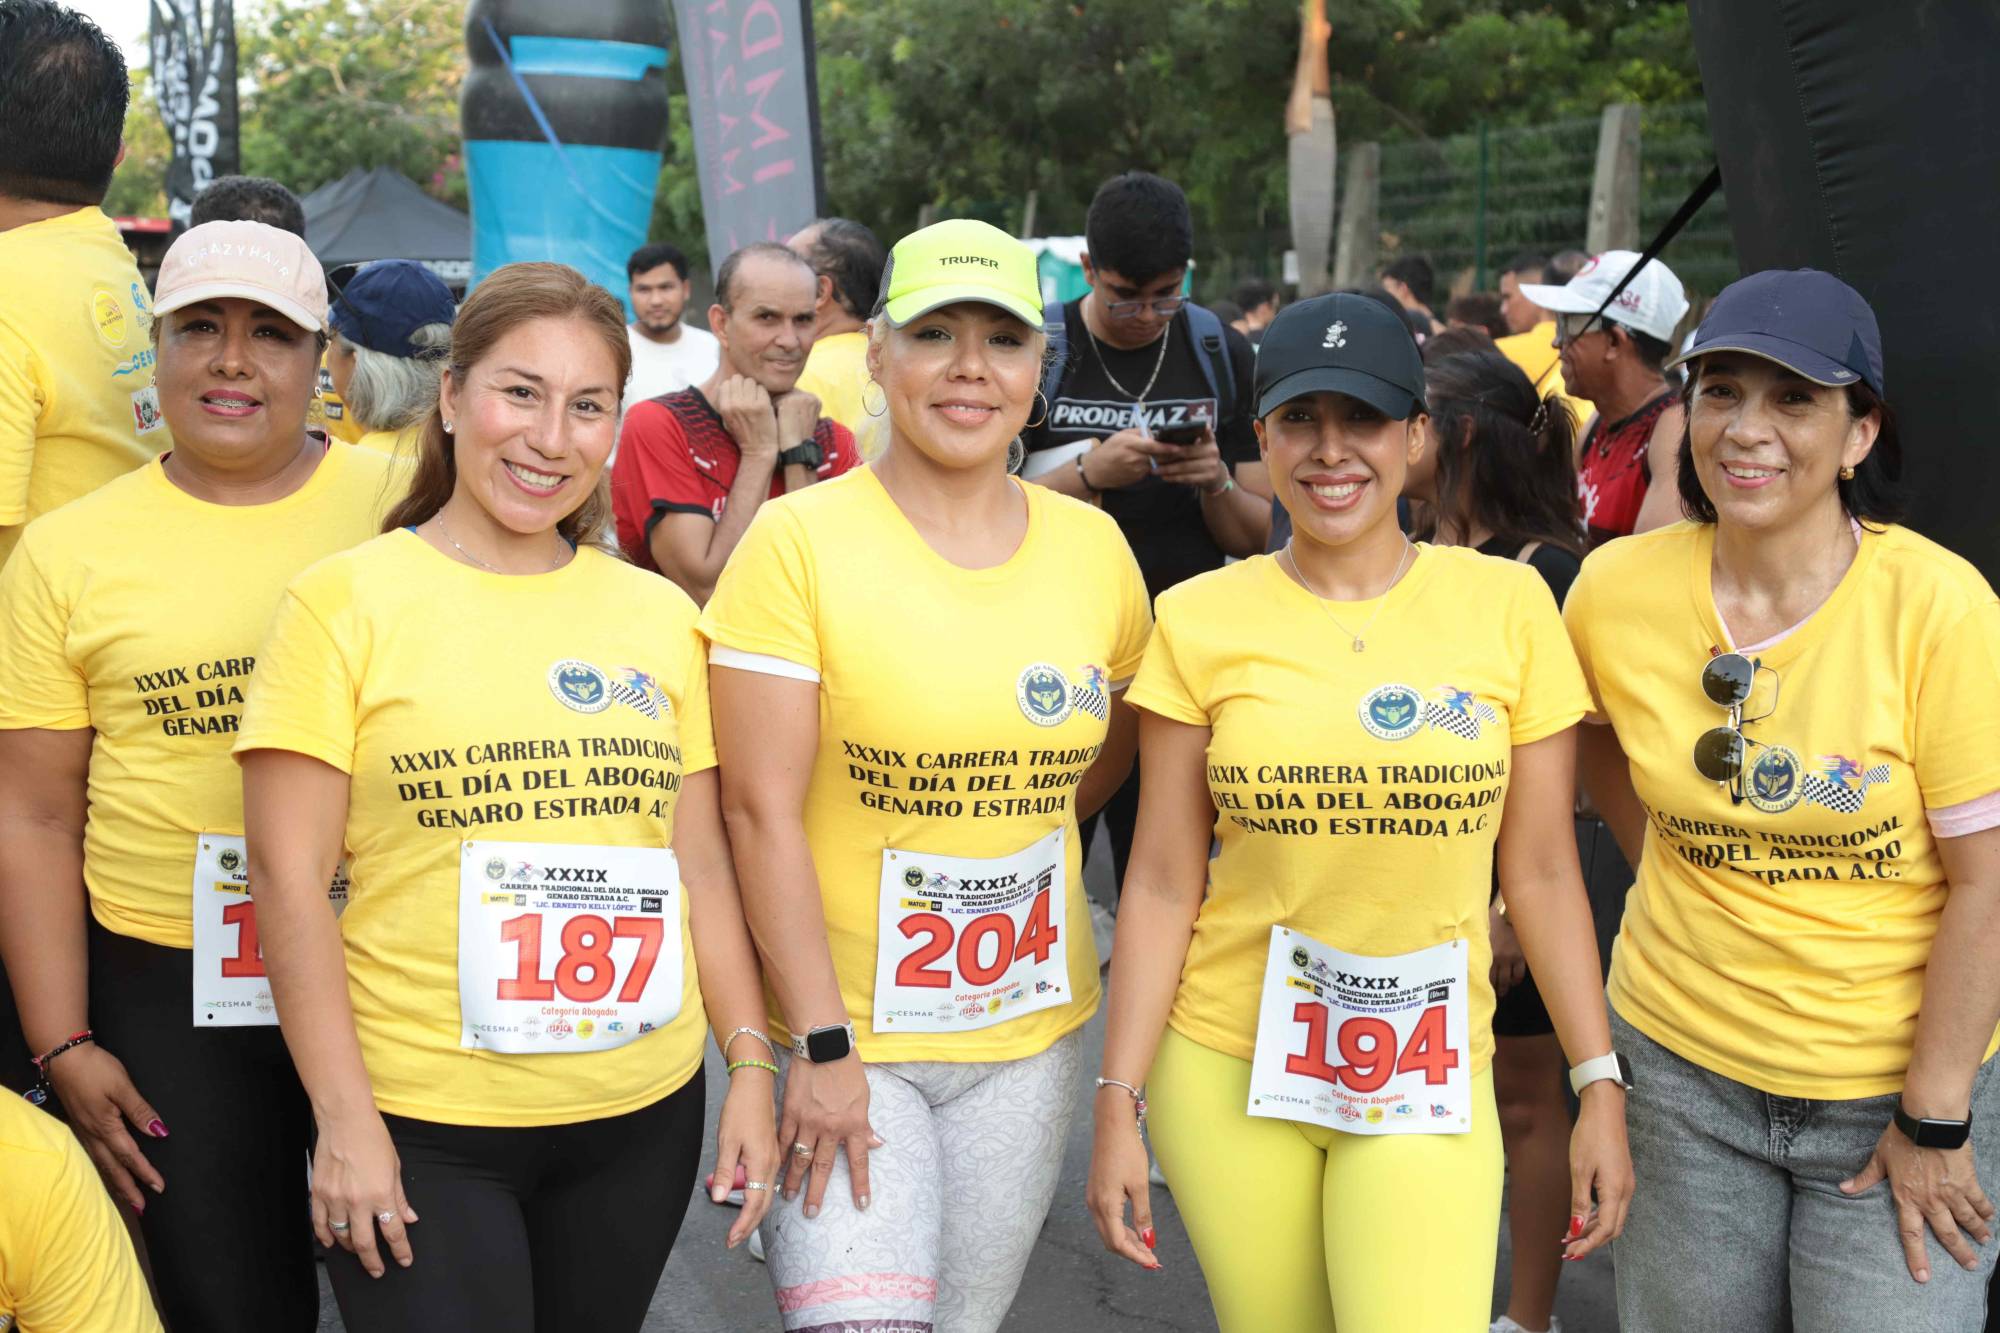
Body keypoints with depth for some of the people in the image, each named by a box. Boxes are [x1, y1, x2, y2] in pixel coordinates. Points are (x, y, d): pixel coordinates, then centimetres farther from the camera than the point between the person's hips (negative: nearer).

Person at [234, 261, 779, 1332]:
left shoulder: (659, 614, 7)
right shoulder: (345, 601, -6)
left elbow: (701, 860, 11)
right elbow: (289, 874, -8)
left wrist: (751, 1065, 6)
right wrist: (343, 1117, -11)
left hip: (644, 1117, 4)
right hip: (419, 1130, -4)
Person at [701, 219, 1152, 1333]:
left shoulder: (1093, 545, 2)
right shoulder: (799, 541, -11)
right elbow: (763, 809, -14)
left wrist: (1020, 835, 5)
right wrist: (822, 1049, -16)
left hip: (1032, 1033, 4)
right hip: (844, 1031, -4)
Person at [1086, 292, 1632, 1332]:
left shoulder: (1508, 605, -1)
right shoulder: (1200, 622, -2)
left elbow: (1540, 871, 3)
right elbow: (1162, 884, 0)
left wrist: (1600, 1085, 2)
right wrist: (1119, 1101, -2)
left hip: (1428, 1080, 0)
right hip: (1228, 1073, 0)